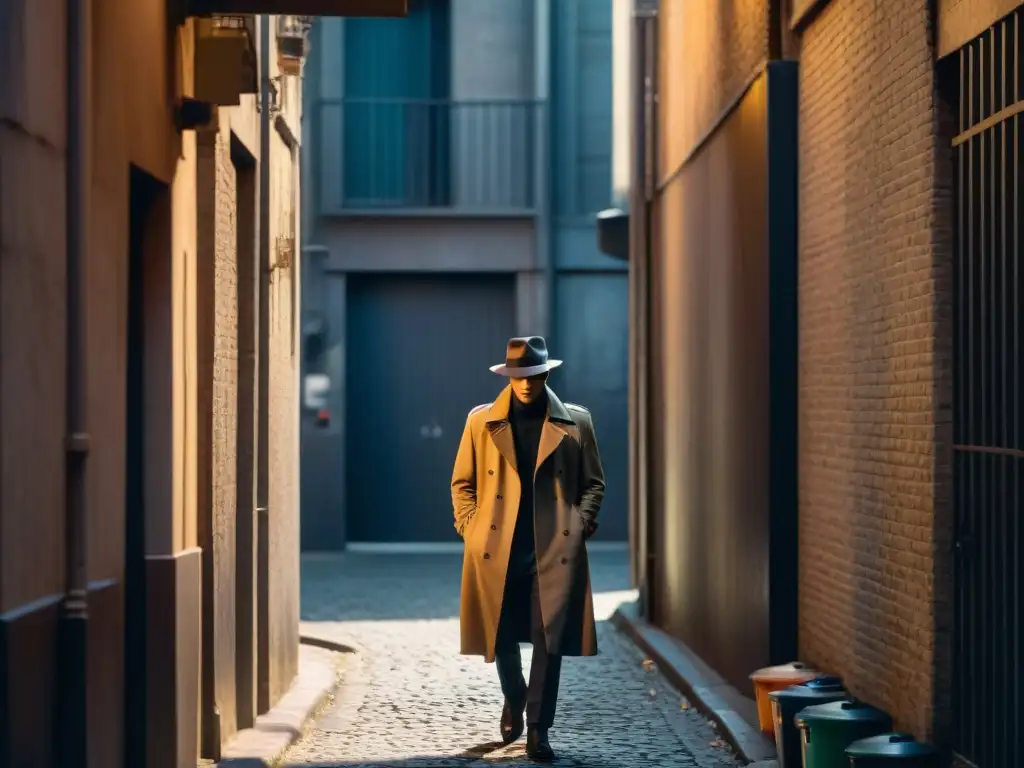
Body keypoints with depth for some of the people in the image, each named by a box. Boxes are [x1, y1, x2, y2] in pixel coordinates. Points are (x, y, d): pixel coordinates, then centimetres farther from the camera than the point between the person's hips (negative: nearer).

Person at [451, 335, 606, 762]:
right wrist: (471, 527, -1)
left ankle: (538, 729, 1)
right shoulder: (481, 421, 7)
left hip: (555, 549, -1)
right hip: (496, 549, 1)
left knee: (549, 639, -6)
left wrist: (581, 524, -3)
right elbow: (462, 482, 11)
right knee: (500, 634, 10)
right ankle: (514, 698, 38)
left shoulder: (575, 422, 5)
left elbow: (594, 482, 10)